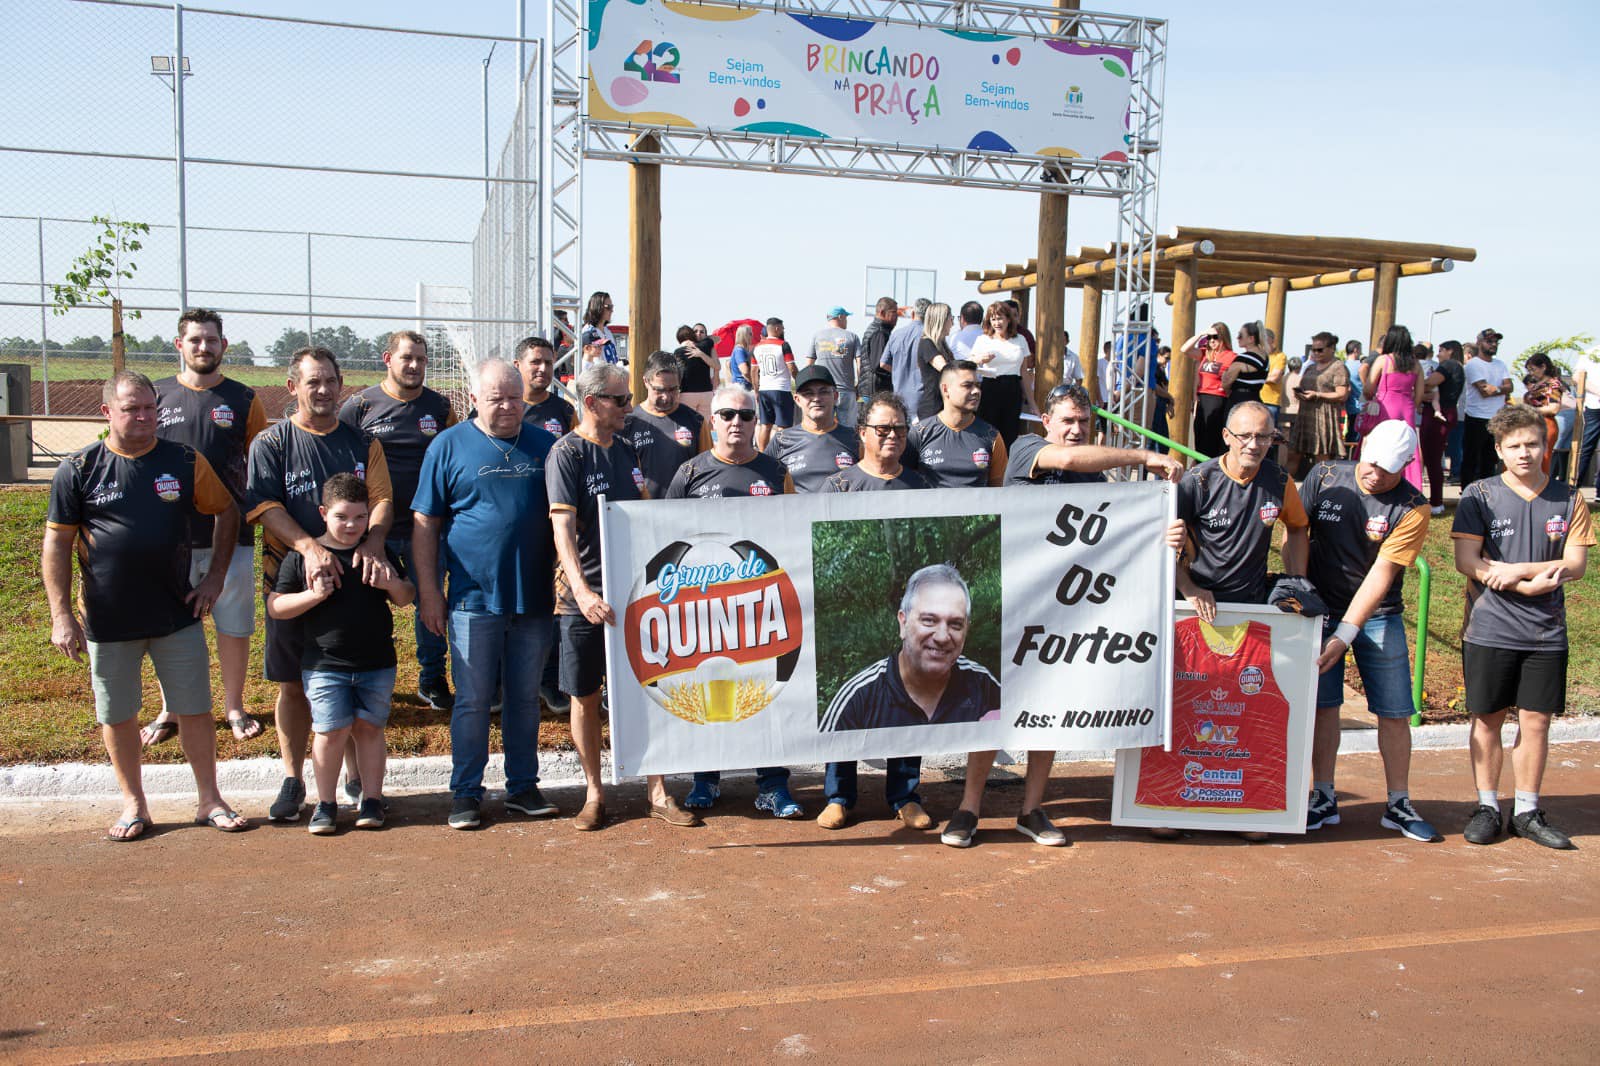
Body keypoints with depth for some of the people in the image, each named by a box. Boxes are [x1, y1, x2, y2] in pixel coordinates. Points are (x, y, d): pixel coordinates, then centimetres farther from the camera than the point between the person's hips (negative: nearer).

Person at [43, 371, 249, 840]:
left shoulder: (185, 461, 0)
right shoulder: (79, 470, -3)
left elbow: (227, 510, 11)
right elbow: (57, 544, -2)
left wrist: (216, 576, 3)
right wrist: (62, 615, -7)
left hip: (178, 616, 1)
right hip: (107, 621, 0)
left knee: (195, 709, 5)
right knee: (117, 716, 10)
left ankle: (209, 800, 20)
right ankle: (134, 805, 27)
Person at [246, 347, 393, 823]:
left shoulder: (362, 442, 8)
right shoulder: (271, 444, 2)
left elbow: (381, 499, -1)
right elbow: (265, 507, -9)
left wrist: (371, 544, -21)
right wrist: (310, 546, -25)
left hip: (354, 579, 1)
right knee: (292, 685, 6)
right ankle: (292, 780, 19)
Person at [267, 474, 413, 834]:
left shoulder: (379, 552, 6)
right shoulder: (302, 556, -1)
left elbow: (407, 598, 12)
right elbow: (274, 607, -1)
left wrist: (393, 584, -11)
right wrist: (314, 595, -17)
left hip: (377, 662, 2)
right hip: (324, 665, -2)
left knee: (369, 727, 6)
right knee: (332, 730, -4)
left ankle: (371, 800, 17)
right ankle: (326, 803, 13)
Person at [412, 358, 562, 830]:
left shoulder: (545, 445, 7)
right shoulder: (449, 446, 2)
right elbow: (426, 524, 2)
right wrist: (429, 592, -2)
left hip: (534, 597, 2)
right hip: (474, 597, -2)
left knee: (525, 697, 11)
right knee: (473, 700, 4)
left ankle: (523, 786, 23)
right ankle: (466, 793, 16)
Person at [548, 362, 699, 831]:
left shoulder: (625, 449, 9)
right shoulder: (567, 454, -9)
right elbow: (563, 528, -19)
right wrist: (582, 591, -31)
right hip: (586, 594, -5)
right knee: (586, 696, 6)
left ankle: (658, 793, 14)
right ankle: (594, 795, 21)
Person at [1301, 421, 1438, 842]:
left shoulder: (1412, 508, -11)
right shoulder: (1324, 477, -4)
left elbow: (1382, 573, -17)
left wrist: (1345, 634, -22)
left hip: (1379, 617, -1)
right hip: (1321, 610, 1)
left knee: (1394, 710, 0)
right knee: (1323, 704, 0)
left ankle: (1399, 804, 14)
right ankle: (1324, 799, 13)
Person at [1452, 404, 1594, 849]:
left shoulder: (1568, 499, 5)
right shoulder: (1479, 495, -2)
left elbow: (1576, 565, -2)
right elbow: (1466, 562, -10)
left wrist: (1517, 569, -15)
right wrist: (1531, 585, -15)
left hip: (1546, 632, 2)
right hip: (1489, 629, -2)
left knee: (1536, 720, 7)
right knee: (1488, 719, 5)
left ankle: (1527, 811, 19)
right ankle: (1486, 807, 17)